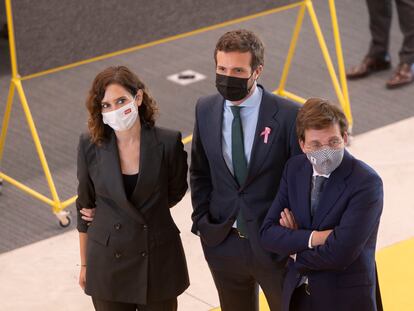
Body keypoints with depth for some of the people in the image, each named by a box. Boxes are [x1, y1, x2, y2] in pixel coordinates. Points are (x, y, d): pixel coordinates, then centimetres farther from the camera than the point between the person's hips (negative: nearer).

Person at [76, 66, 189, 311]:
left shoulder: (168, 143, -11)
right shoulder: (90, 146, -7)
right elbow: (85, 207, 4)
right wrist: (85, 264, 9)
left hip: (158, 262, -1)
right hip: (108, 263, 1)